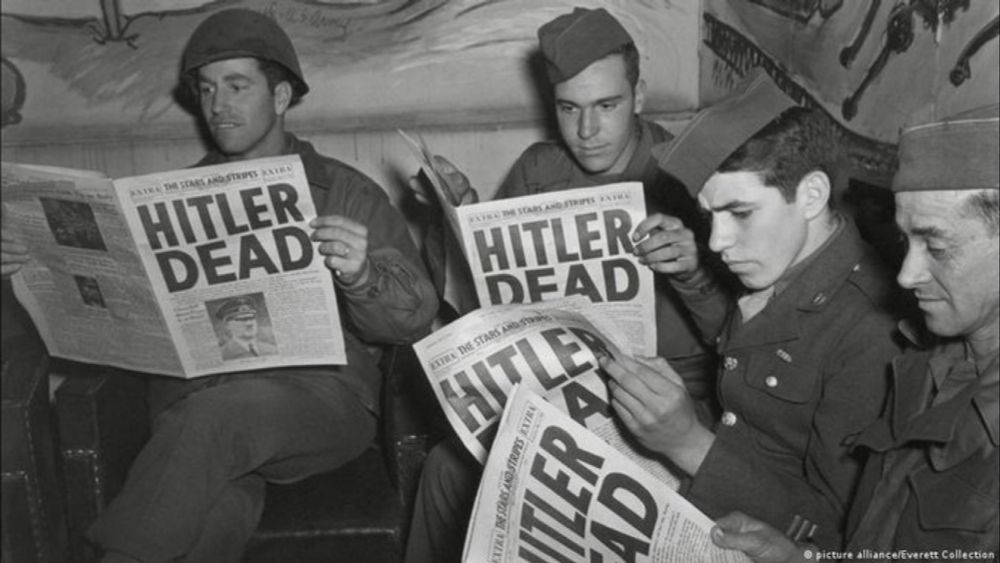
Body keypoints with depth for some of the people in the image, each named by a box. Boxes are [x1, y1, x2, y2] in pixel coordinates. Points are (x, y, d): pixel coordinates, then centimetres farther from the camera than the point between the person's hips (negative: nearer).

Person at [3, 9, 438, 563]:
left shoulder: (345, 192, 9)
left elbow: (414, 317, 0)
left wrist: (361, 277, -22)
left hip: (319, 396, -2)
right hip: (191, 400, 2)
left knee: (221, 411, -34)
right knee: (213, 515, -31)